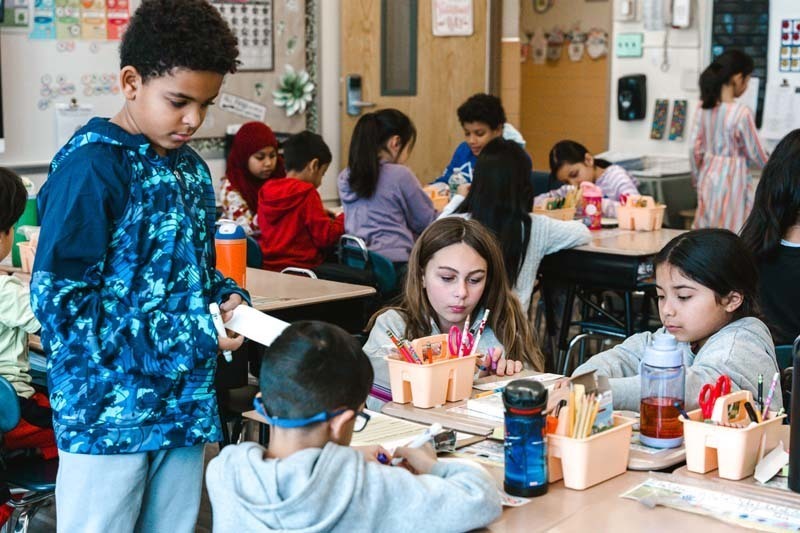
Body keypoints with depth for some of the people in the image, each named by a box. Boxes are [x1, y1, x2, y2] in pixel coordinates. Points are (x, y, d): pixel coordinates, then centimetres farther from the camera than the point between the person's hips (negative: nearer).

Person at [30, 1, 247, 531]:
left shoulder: (192, 170, 9)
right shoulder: (91, 168, -15)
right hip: (108, 413, -7)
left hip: (185, 403, 7)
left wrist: (226, 298, -2)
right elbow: (60, 301, -18)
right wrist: (185, 337, -19)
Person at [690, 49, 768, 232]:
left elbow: (695, 149, 4)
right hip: (732, 180, -6)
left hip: (708, 176, 6)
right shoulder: (742, 112, -17)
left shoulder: (703, 108, -1)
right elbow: (756, 155, -8)